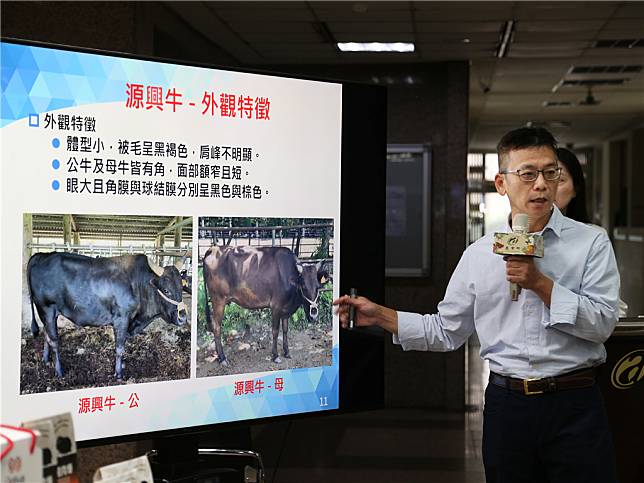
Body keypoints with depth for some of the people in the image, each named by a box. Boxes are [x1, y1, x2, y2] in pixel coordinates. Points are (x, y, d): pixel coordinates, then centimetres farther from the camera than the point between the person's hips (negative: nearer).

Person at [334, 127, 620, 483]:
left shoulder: (591, 243, -1)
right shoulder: (478, 254, 7)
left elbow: (602, 323, -9)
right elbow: (445, 331, 12)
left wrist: (540, 283, -17)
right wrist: (380, 316, 3)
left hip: (574, 404, -2)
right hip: (506, 404, 2)